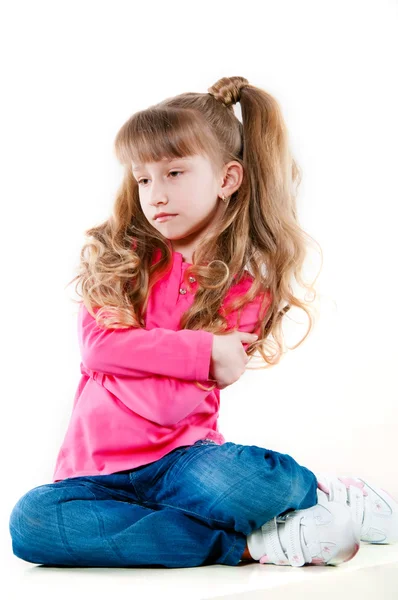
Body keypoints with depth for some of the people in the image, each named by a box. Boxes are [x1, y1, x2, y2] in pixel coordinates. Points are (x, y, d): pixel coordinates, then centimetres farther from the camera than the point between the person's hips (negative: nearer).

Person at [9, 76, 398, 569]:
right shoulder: (119, 255, 9)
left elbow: (169, 403, -11)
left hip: (180, 457, -4)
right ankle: (246, 544, -22)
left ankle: (318, 492, -3)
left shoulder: (247, 284, -3)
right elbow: (95, 345, -8)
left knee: (242, 479, -38)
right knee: (30, 522, -29)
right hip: (95, 470, 4)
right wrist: (201, 352, -12)